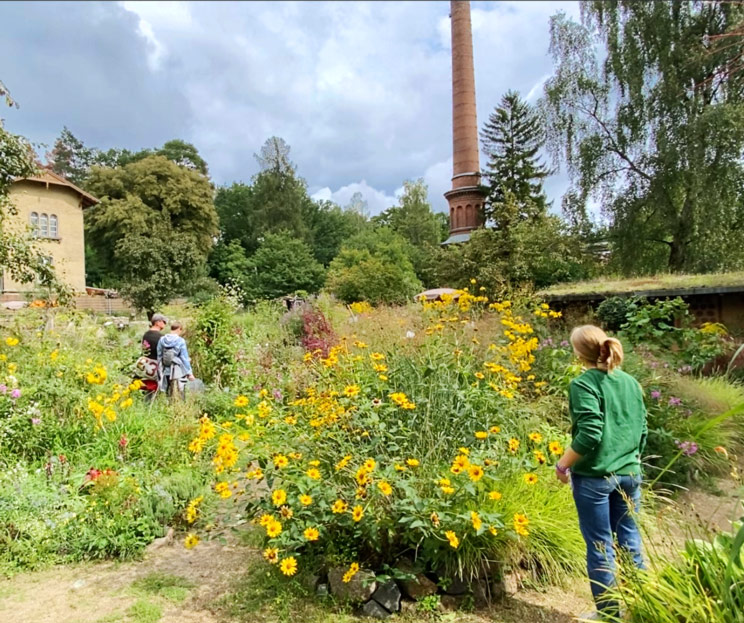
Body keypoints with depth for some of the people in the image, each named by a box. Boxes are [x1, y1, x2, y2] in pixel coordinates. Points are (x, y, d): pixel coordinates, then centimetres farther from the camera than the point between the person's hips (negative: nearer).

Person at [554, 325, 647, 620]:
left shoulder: (583, 384, -16)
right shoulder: (631, 382, 6)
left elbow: (589, 435, -22)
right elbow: (642, 430, 12)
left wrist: (562, 465, -10)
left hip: (594, 476, -6)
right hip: (630, 474, 6)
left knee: (600, 546, 7)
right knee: (630, 541, 18)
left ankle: (609, 613, 20)